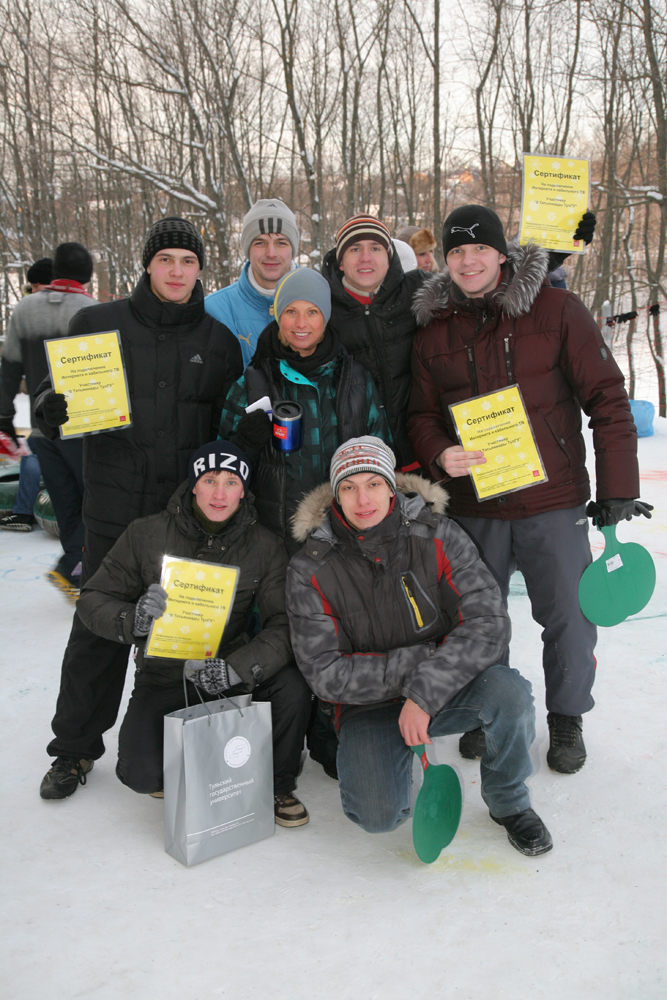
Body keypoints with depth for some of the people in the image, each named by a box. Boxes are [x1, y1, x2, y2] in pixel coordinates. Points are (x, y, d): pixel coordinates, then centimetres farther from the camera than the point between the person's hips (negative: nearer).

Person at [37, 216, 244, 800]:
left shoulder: (219, 341, 7)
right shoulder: (97, 325, 3)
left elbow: (231, 427, 11)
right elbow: (60, 400, 7)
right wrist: (50, 410, -15)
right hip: (115, 509, -1)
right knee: (99, 627, 5)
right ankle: (75, 747, 23)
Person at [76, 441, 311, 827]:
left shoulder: (265, 546, -7)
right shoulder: (147, 534, -8)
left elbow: (285, 624, -14)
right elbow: (93, 599, -4)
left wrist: (238, 668, -32)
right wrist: (133, 620, -28)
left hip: (233, 675, 1)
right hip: (164, 676, 0)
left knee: (292, 684, -28)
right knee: (142, 773, -24)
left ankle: (279, 784, 2)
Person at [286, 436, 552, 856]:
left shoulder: (438, 537, -12)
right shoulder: (311, 569, -12)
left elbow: (488, 625, -17)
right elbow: (325, 673, -13)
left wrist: (424, 693, -28)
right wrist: (419, 659, -21)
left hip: (445, 690, 1)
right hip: (369, 707, -1)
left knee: (508, 693, -30)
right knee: (378, 815, -23)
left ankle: (508, 801, 1)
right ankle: (375, 760, 14)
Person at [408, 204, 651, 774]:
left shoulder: (556, 310, -6)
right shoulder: (433, 332, 4)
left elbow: (606, 398, -5)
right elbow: (423, 415, 10)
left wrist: (617, 489, -8)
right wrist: (440, 455, -13)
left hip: (554, 502, -2)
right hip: (474, 506, 3)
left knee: (569, 617, 5)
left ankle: (566, 718, 30)